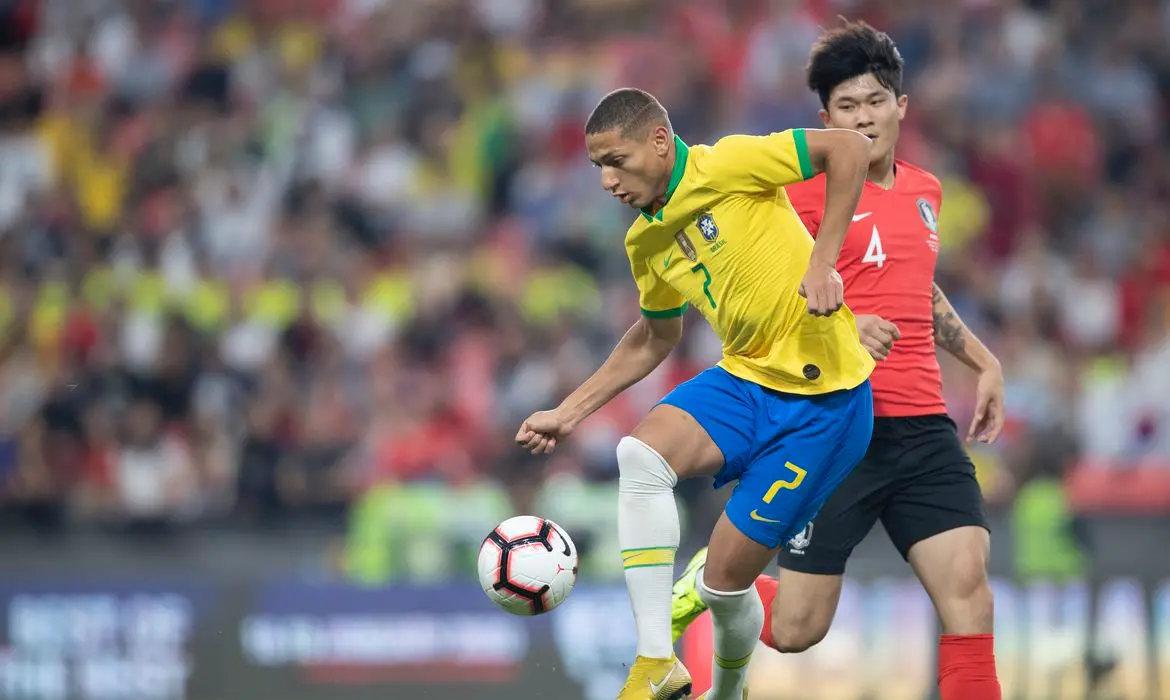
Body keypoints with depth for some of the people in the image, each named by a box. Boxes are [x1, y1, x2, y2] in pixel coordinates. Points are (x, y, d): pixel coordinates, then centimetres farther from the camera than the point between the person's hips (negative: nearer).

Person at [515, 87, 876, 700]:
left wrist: (822, 261, -22)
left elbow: (848, 146, -18)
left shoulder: (725, 166, -14)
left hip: (822, 391, -7)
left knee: (728, 573, -6)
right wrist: (569, 412, 20)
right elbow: (655, 337, 25)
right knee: (641, 453, -22)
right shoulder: (645, 242, 10)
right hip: (746, 376, 7)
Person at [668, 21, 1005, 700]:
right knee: (796, 629, 0)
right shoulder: (807, 192, -6)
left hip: (923, 428, 5)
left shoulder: (925, 192, 15)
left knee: (967, 583, -15)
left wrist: (984, 361, 28)